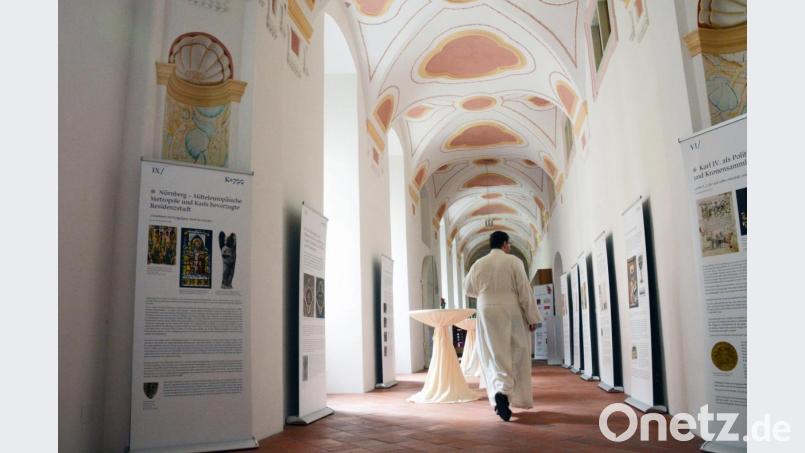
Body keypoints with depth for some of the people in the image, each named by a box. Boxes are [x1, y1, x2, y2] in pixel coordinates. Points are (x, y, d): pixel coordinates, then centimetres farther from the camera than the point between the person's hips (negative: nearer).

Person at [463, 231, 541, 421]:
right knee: (516, 356, 10)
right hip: (511, 314, -2)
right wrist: (532, 318, -2)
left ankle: (500, 390, -9)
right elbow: (525, 291, -8)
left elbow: (468, 289, 15)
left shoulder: (478, 264, 2)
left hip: (487, 315, 2)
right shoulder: (514, 261, -7)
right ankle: (505, 393, 3)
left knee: (495, 356, 7)